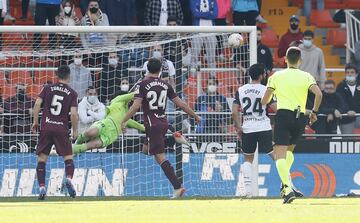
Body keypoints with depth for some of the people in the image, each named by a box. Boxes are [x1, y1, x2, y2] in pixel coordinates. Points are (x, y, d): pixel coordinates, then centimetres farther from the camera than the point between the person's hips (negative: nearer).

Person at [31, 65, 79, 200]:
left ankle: (42, 187, -5)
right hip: (62, 128, -1)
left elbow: (37, 104, -2)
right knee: (68, 157, 8)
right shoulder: (72, 93, 2)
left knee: (41, 158, 6)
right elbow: (73, 113, -6)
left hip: (46, 127, 1)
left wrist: (35, 122, 7)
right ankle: (69, 178, -19)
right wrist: (75, 131, 5)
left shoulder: (48, 88, 6)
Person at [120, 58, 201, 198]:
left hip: (152, 125, -6)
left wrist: (124, 121, -10)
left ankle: (177, 187, -15)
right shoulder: (165, 85, 7)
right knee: (147, 149, 25)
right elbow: (180, 103, 9)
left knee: (160, 157, -8)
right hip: (164, 123, 6)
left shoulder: (143, 85, -7)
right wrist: (195, 116, 19)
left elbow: (136, 105, -16)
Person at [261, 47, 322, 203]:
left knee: (279, 155, -9)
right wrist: (314, 112, 8)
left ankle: (287, 188, -28)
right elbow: (318, 94, -7)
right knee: (289, 149, 26)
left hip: (283, 115, -3)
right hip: (300, 118, 3)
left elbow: (264, 101, 4)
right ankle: (286, 179, 9)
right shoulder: (306, 76, 8)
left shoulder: (276, 76, 7)